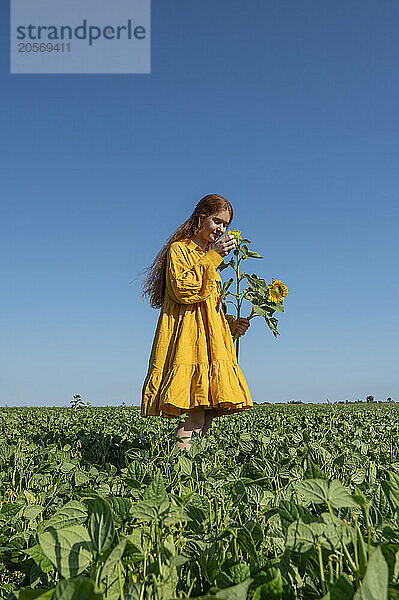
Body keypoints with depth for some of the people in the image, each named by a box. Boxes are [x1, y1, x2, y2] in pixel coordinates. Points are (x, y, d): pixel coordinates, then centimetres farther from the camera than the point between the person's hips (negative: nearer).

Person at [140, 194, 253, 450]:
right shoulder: (179, 249, 2)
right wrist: (212, 258, -12)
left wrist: (232, 324, 12)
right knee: (196, 417, -19)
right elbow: (184, 290, -15)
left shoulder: (209, 258, 26)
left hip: (210, 341, 8)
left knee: (207, 413, -1)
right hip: (186, 339, -8)